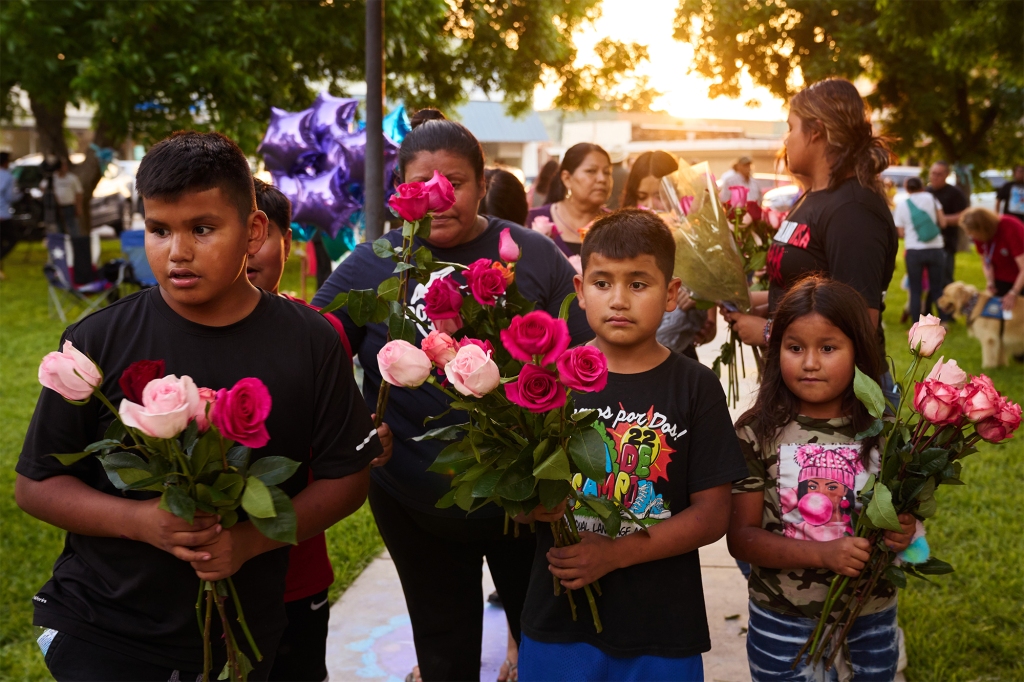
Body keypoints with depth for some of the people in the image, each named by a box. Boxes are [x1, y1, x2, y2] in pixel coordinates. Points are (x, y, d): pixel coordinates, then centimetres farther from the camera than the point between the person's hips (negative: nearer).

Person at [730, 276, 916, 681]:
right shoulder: (757, 433, -13)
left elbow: (904, 515, 7)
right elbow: (740, 536, -12)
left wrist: (904, 534, -17)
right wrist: (822, 553, -24)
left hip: (871, 615, 2)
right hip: (781, 620, -2)